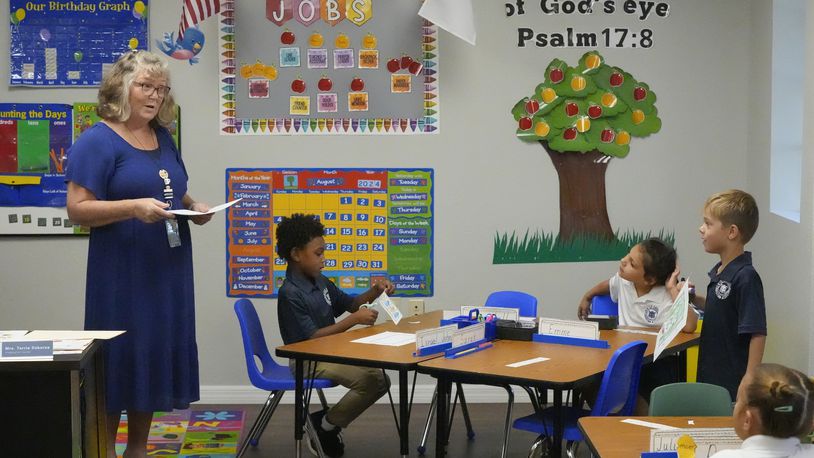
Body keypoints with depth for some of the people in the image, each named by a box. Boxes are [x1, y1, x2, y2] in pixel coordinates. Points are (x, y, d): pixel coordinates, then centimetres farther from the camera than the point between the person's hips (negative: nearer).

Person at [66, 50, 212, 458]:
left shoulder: (163, 137, 13)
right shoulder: (97, 141, -10)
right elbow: (78, 209, -15)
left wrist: (194, 206, 2)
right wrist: (134, 207, -27)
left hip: (168, 269, 7)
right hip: (122, 271, -7)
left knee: (156, 355, 11)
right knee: (120, 358, -2)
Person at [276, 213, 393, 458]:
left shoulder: (320, 281, 5)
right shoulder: (290, 294, -21)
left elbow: (350, 303, 18)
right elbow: (311, 337, -24)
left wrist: (375, 291, -3)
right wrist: (354, 320, -26)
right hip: (308, 361, -9)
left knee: (381, 380, 12)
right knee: (369, 380, -23)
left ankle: (328, 420, 14)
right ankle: (325, 427, -3)